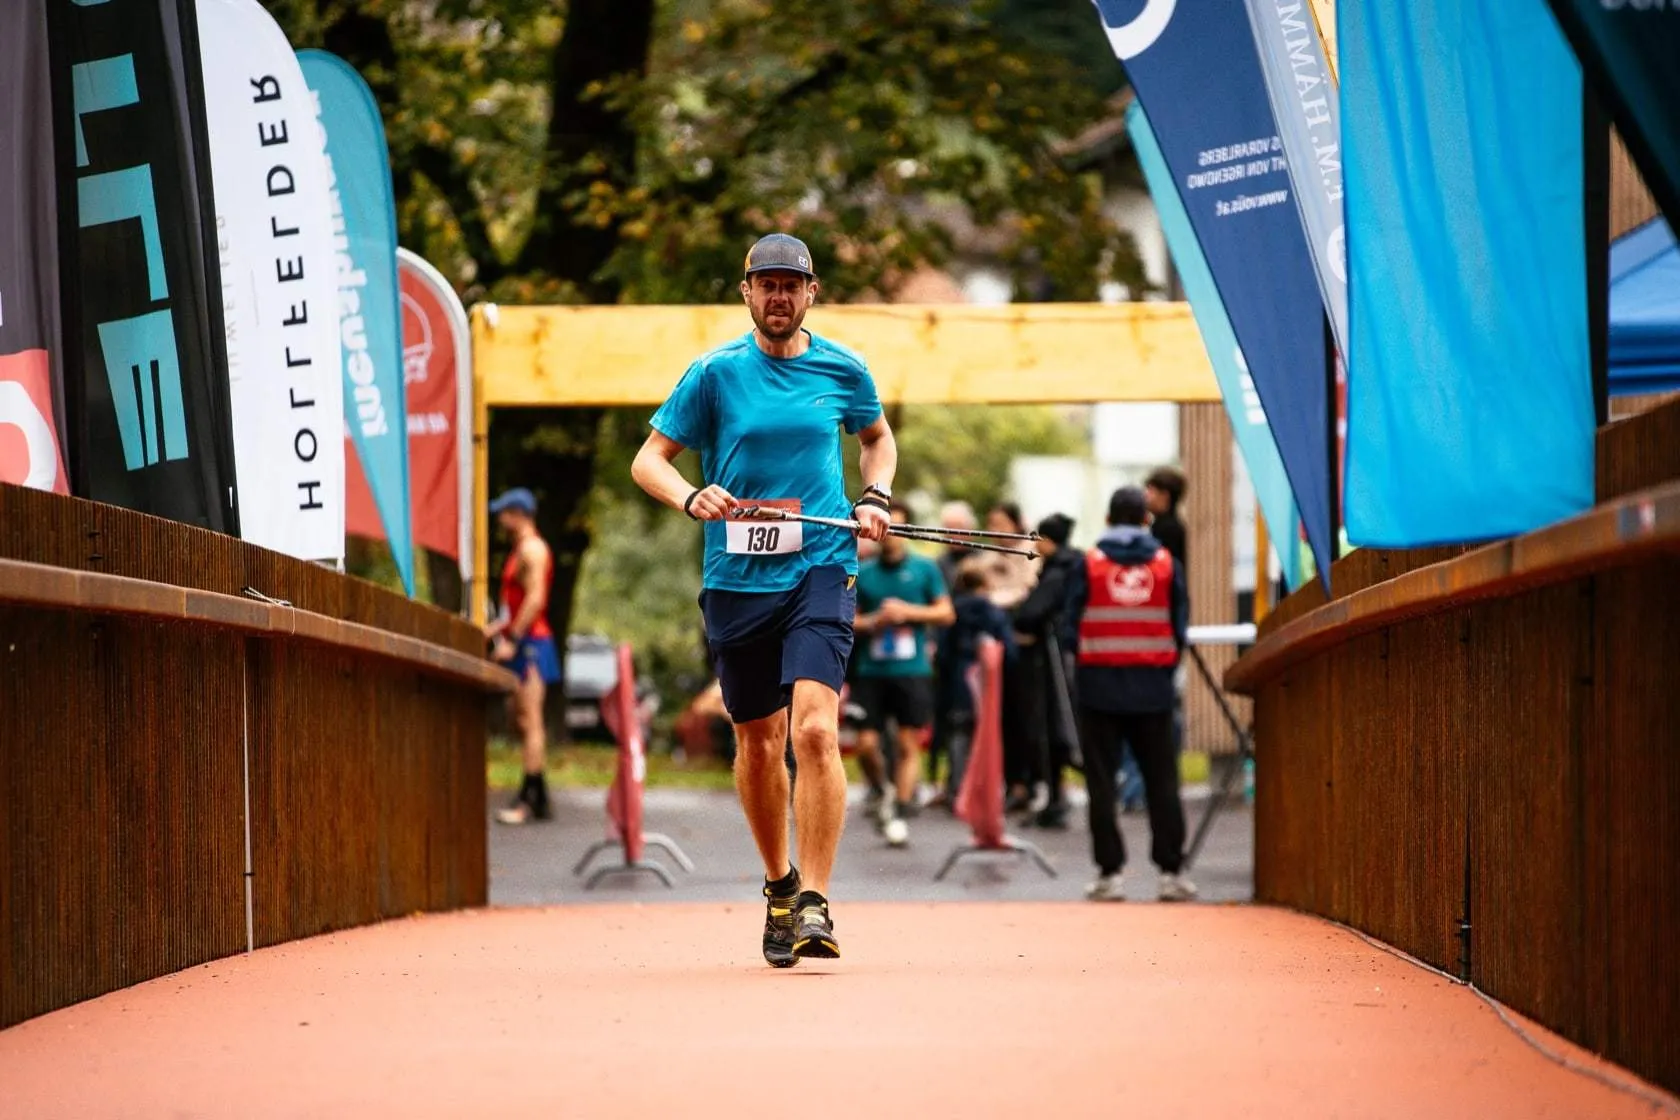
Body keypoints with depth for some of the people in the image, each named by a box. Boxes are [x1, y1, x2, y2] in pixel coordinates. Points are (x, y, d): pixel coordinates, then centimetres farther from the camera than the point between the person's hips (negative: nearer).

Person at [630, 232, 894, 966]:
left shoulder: (842, 371, 6)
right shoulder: (716, 373, 1)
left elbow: (878, 438, 26)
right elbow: (649, 459, 3)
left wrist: (875, 498, 7)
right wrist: (690, 497, -18)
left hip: (820, 571, -1)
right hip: (736, 578, 1)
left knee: (815, 729, -18)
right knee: (758, 741, 11)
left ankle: (815, 905, -18)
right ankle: (779, 885, 33)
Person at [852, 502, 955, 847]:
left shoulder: (925, 569, 4)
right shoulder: (863, 573, 8)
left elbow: (946, 614, 4)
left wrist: (908, 612, -8)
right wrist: (873, 622, -8)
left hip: (912, 671, -1)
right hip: (872, 671, 1)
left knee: (908, 744, -2)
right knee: (866, 743, -5)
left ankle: (901, 814, 4)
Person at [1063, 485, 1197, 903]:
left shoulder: (1088, 565, -3)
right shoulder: (1167, 564, 1)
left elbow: (1070, 628, -3)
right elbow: (1180, 629, 2)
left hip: (1100, 685, -1)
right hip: (1153, 688, 1)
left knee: (1101, 781, 4)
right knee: (1161, 779, 7)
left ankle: (1109, 871, 2)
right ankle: (1172, 871, 5)